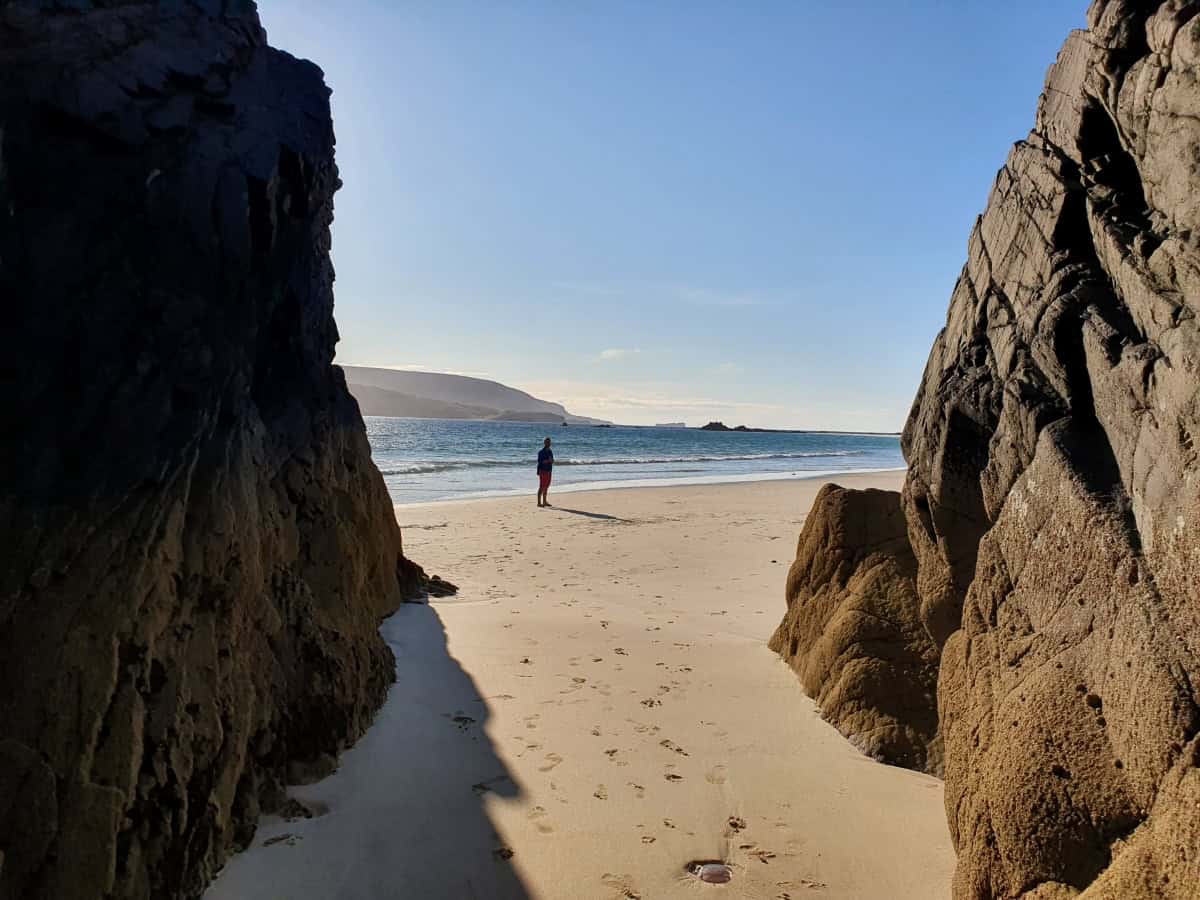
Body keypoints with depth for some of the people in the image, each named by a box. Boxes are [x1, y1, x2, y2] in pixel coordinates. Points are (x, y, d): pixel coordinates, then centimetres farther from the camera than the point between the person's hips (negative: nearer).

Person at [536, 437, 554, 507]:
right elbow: (539, 461, -15)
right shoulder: (541, 452, -8)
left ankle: (544, 501, 17)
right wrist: (548, 461, -24)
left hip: (549, 471, 7)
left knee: (546, 487, 10)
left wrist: (552, 460, -2)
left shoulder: (550, 451, 15)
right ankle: (539, 502, -8)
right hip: (543, 470, -7)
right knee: (541, 487, -8)